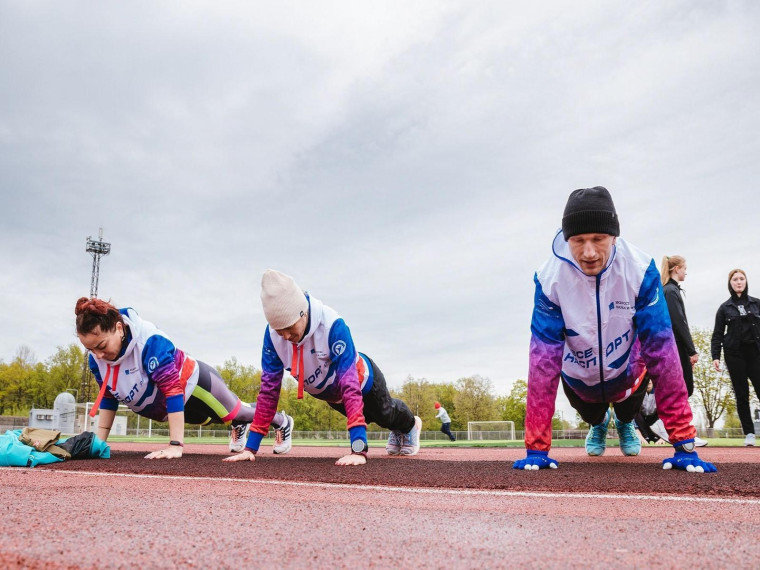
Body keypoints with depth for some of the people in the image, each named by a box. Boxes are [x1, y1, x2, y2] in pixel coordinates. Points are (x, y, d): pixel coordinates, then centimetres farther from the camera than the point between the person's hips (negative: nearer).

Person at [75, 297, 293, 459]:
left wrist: (175, 445, -44)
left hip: (194, 384, -6)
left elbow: (173, 390, -42)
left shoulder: (150, 342, -40)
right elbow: (108, 398, -4)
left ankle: (282, 422, 47)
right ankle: (239, 426, 64)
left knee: (238, 412, 17)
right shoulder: (96, 358, -19)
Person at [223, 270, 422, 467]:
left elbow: (350, 385, -49)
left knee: (385, 414, 26)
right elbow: (269, 388, -27)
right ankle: (397, 430, 66)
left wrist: (358, 449, -56)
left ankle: (411, 424, 63)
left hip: (363, 381, -5)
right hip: (330, 396, 5)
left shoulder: (333, 326, -45)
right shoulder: (273, 335, -31)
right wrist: (250, 448, -30)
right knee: (372, 417, 32)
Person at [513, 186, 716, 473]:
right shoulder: (550, 278, -32)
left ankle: (624, 422, 57)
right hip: (578, 379, 0)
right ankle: (598, 423, 59)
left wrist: (683, 444, -34)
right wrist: (536, 449, -36)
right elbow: (543, 359, -33)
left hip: (626, 374, 0)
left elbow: (661, 351, -31)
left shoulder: (640, 270, -31)